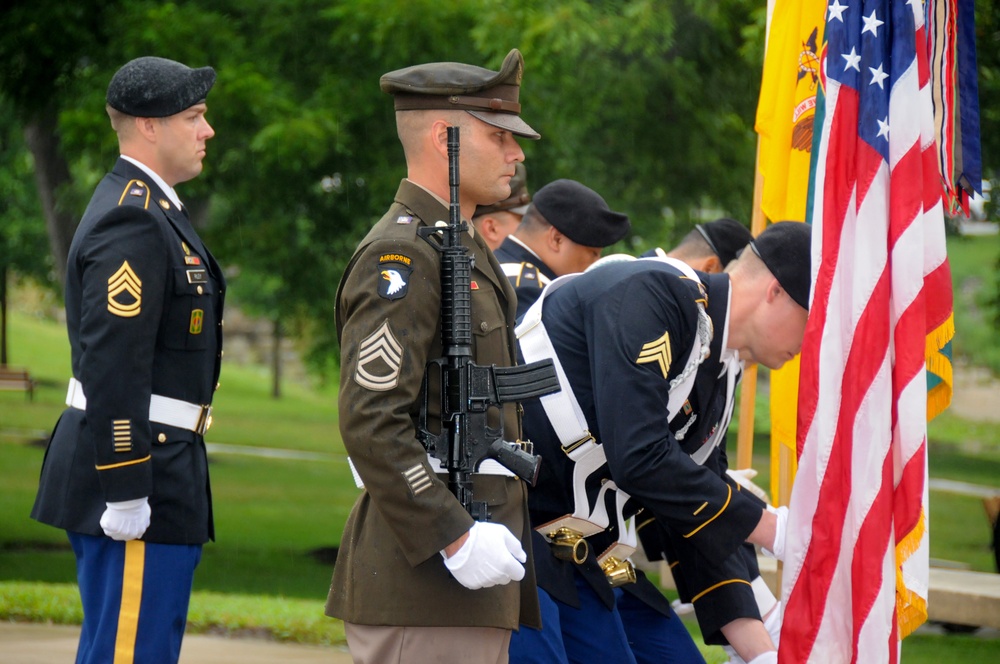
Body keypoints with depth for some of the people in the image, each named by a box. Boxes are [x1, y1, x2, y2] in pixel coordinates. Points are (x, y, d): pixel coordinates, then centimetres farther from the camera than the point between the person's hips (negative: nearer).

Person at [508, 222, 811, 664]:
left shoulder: (720, 372, 12)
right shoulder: (649, 295, -17)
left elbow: (707, 528, 15)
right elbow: (639, 459, -26)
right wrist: (768, 527, -19)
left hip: (567, 556, 10)